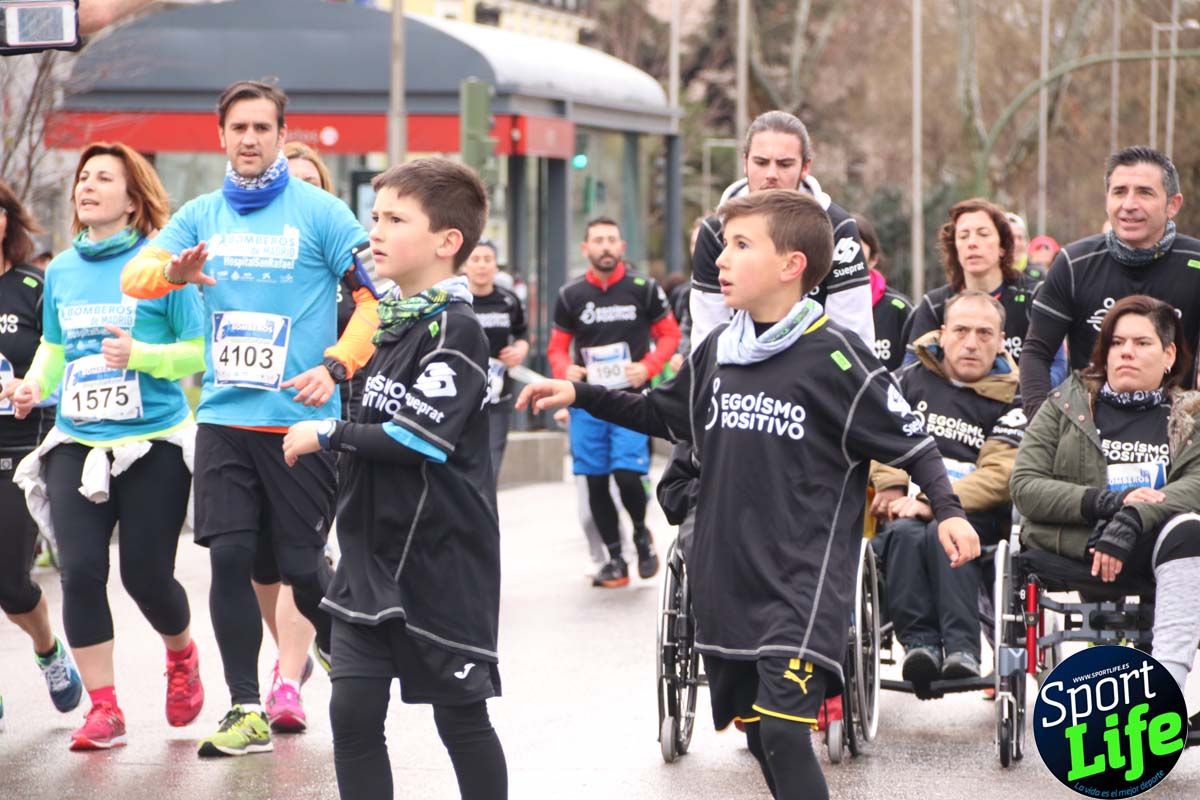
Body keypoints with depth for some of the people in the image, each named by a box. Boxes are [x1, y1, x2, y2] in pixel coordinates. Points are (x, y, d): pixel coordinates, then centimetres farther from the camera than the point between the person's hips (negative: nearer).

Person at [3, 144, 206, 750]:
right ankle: (103, 709, 0)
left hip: (154, 443, -4)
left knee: (146, 574, -1)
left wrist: (139, 354, -22)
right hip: (77, 444, 4)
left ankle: (181, 654, 33)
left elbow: (201, 351, -7)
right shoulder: (60, 272, 8)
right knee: (80, 570, -9)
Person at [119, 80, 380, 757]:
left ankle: (338, 652, 31)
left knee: (302, 565, -1)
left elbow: (376, 298, -3)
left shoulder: (320, 213, -2)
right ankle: (247, 713, 3)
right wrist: (175, 271, -24)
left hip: (300, 419, -3)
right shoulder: (202, 215, 10)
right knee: (230, 557, -5)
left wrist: (335, 367, -16)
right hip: (225, 416, 3)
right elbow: (135, 274, -1)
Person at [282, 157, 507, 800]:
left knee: (460, 715, 4)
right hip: (372, 554, 8)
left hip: (440, 563, -8)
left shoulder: (455, 330, -14)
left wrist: (330, 435, -13)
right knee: (352, 712, 2)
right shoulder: (389, 318, 12)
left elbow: (421, 439, -22)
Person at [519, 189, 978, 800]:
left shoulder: (835, 358, -10)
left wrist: (947, 511, -18)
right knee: (754, 725, 11)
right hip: (728, 575, 6)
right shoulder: (716, 352, 7)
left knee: (782, 728, -18)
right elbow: (661, 414, 23)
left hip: (804, 580, -6)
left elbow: (909, 443, -4)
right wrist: (580, 396, 15)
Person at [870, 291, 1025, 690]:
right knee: (905, 534, -35)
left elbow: (1000, 476, -4)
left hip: (975, 513, -1)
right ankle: (919, 640, -41)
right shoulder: (912, 379, 17)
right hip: (906, 510, 2)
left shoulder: (1009, 401, 9)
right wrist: (893, 487, -9)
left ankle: (961, 646, -43)